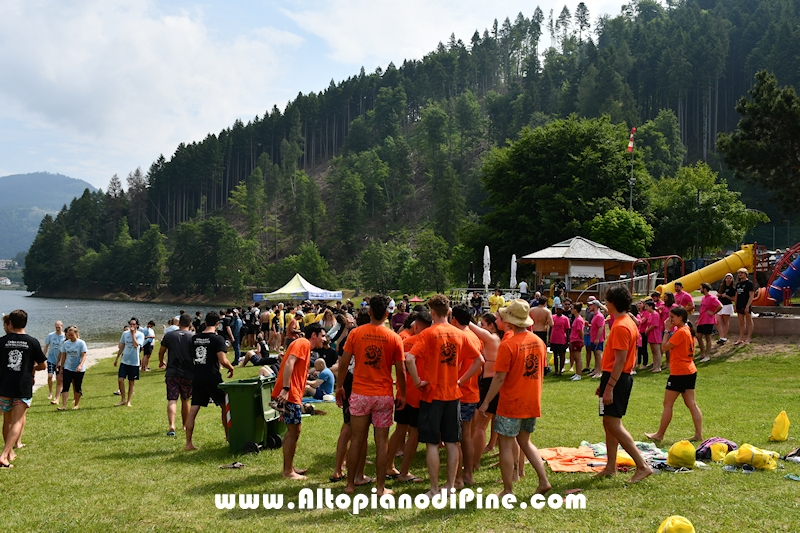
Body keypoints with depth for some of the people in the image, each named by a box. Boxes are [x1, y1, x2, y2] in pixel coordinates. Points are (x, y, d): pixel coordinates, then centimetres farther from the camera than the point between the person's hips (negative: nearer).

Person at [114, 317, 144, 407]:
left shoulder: (140, 335, -7)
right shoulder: (125, 333, 5)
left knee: (131, 382, 6)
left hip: (134, 362, -3)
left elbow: (136, 345, -24)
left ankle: (128, 401, 16)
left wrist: (133, 333, -20)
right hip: (124, 361, 3)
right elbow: (121, 347, 14)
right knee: (120, 379, -7)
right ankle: (123, 400, 8)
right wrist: (117, 358, 15)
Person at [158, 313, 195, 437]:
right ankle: (185, 425, 29)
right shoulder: (193, 337, -4)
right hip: (188, 374, 0)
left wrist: (161, 362, 31)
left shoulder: (169, 335, 1)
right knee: (186, 400, 16)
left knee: (172, 400, -4)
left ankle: (171, 426, -20)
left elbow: (161, 351, 11)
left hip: (172, 372, 0)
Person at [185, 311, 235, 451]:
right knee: (224, 405, 12)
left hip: (197, 377, 5)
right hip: (212, 377, -5)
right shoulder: (217, 339, -10)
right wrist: (231, 368, 1)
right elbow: (223, 361, -15)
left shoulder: (195, 338, 7)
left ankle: (188, 443, 2)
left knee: (193, 409, 5)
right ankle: (229, 437, 20)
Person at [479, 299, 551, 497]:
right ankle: (544, 481, 16)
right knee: (524, 441, 21)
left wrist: (486, 402, -8)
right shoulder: (539, 342, 3)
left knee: (506, 445, 4)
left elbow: (499, 378, -17)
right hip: (533, 403, 7)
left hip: (511, 404, -7)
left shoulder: (508, 345, -17)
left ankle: (508, 490, 9)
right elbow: (541, 373, 11)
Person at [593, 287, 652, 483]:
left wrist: (609, 387, -23)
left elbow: (620, 360, -22)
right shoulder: (630, 323, 14)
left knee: (613, 424, -9)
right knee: (610, 423, 14)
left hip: (616, 379, -10)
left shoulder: (620, 326, -18)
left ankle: (642, 466, -9)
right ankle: (611, 466, 20)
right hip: (623, 378, 10)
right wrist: (605, 383, 21)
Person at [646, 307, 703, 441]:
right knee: (691, 404, 9)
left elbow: (665, 346, -17)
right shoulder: (688, 330, 12)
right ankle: (698, 434, 7)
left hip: (679, 373, -10)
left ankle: (659, 435, 7)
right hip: (690, 371, 10)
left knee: (668, 404, 0)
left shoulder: (680, 332, -18)